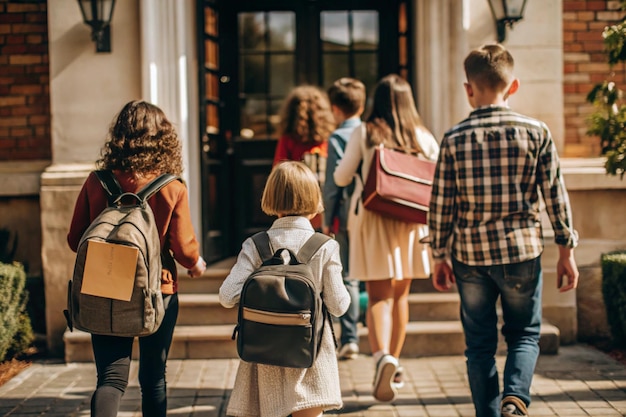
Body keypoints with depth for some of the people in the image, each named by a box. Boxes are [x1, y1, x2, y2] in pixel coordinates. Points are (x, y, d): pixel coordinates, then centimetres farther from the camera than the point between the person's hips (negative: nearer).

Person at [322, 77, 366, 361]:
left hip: (347, 217, -4)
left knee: (348, 279, 2)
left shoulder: (337, 138, -8)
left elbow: (332, 184, -11)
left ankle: (349, 340, 3)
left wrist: (327, 220, -3)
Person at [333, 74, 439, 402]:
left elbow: (341, 178, -1)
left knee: (379, 296, -3)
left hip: (372, 218, -2)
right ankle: (393, 365, 24)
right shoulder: (423, 137, 2)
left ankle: (382, 356, -27)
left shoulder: (364, 133, -3)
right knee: (400, 294, 15)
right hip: (409, 222, 2)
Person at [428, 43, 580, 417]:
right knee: (525, 334, 15)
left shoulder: (455, 139, -3)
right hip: (522, 251, 0)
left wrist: (440, 257, 10)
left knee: (480, 344, 13)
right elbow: (555, 194, -1)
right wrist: (566, 250, 8)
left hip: (470, 254, 0)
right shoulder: (536, 131, -3)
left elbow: (441, 204, -1)